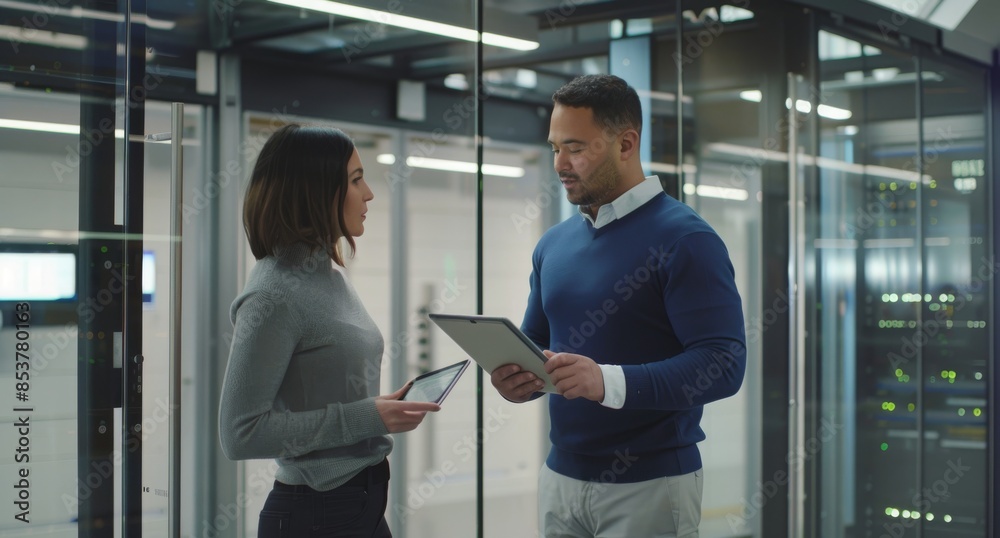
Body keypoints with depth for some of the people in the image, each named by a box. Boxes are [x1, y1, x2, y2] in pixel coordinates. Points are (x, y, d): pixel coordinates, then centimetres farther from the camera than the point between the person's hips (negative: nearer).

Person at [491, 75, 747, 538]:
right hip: (560, 477, 6)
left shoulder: (684, 239, -12)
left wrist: (608, 382, -30)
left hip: (650, 485, -6)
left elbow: (723, 364, -19)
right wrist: (516, 376, -6)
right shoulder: (553, 244, 9)